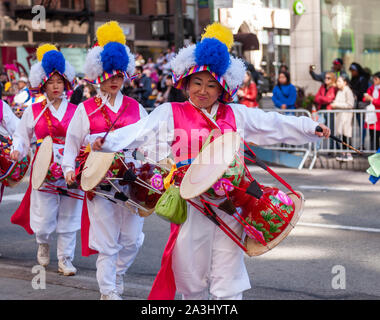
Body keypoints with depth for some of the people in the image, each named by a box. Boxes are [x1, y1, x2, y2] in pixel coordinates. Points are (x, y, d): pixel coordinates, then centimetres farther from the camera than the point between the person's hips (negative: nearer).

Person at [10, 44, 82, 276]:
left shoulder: (76, 111, 5)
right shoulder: (34, 111, 5)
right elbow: (22, 136, 12)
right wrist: (17, 150, -6)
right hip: (44, 168, -1)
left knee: (68, 215, 3)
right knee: (44, 217, 0)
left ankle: (65, 259, 16)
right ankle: (43, 243, 34)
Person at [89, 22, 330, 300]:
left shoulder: (236, 115, 13)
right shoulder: (170, 114, 5)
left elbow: (275, 124, 17)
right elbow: (137, 132, -7)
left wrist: (311, 128, 13)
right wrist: (105, 141, -23)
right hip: (190, 202, -2)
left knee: (228, 276, 3)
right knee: (192, 272, 5)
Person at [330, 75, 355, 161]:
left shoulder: (348, 91, -10)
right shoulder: (339, 91, 15)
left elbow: (350, 104, -16)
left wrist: (337, 104, -14)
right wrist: (334, 104, 4)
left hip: (346, 115, -8)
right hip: (339, 115, 8)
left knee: (346, 135, -7)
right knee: (342, 135, 9)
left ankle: (349, 155, -3)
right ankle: (343, 153, 14)